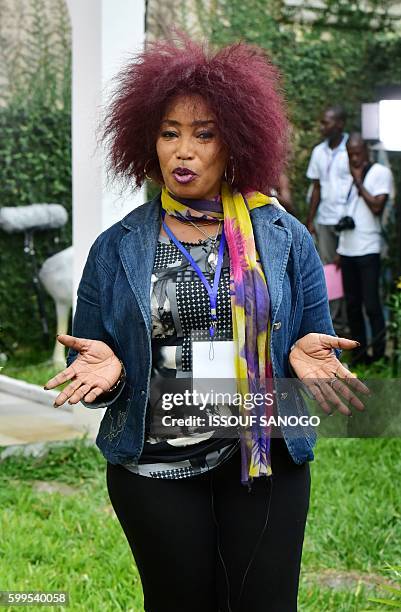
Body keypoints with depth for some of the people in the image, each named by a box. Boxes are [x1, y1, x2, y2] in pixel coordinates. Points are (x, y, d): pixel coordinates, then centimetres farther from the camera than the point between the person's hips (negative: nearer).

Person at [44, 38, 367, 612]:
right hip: (154, 471, 0)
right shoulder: (116, 249, 0)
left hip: (267, 461, 0)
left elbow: (316, 343, 7)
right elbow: (88, 366, 4)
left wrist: (306, 353, -16)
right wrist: (105, 371, -19)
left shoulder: (285, 238, 1)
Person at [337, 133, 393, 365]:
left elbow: (377, 207, -13)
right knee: (352, 305, 9)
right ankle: (359, 354, 16)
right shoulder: (350, 175, 17)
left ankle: (379, 356, -3)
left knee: (371, 305, -9)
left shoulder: (381, 172, -3)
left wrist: (359, 183, -9)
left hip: (368, 249, -7)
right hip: (347, 248, 7)